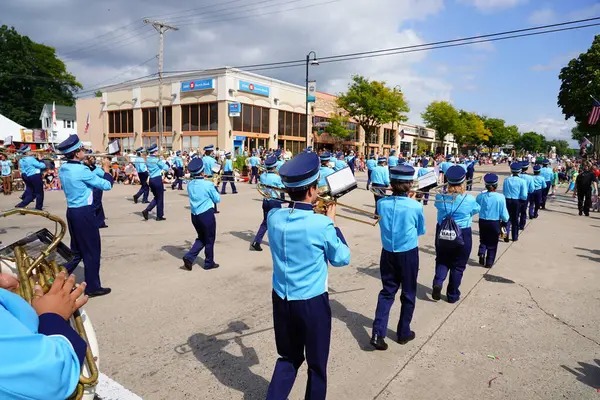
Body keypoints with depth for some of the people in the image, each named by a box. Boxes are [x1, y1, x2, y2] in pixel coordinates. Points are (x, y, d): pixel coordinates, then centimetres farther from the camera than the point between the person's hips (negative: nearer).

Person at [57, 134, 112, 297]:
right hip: (84, 213, -8)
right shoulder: (81, 170, -18)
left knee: (77, 249, 21)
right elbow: (106, 186, -13)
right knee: (92, 250, 4)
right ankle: (92, 287, 13)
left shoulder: (63, 169, 7)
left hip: (72, 211, 8)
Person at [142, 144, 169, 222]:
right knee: (160, 198, 4)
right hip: (157, 179, -7)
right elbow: (166, 168, -6)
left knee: (156, 197, 19)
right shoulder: (157, 160, -13)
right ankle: (159, 216, 10)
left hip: (151, 179, 7)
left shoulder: (147, 160, 8)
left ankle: (147, 210, 1)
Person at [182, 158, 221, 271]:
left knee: (201, 238, 22)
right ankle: (209, 263, 22)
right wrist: (213, 188, 10)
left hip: (194, 215, 6)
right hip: (207, 215, -5)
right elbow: (217, 199, -5)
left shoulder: (190, 185, 1)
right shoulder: (208, 184, -15)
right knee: (209, 240, 11)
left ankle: (189, 256, 5)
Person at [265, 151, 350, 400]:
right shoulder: (321, 224, -21)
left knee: (289, 357, 25)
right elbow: (342, 259, -6)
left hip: (281, 299, 5)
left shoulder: (274, 217, -6)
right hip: (312, 303, -5)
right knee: (317, 365, 18)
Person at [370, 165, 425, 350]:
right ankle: (403, 333, 29)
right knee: (408, 294, 16)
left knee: (387, 292, 14)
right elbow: (421, 231, 1)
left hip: (388, 253, 3)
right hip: (408, 254, -2)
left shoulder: (382, 203, -9)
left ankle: (377, 333, 3)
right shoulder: (416, 206, -16)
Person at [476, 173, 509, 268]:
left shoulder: (480, 196, -11)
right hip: (495, 223, -1)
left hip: (482, 222, 1)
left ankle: (481, 253, -2)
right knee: (492, 243, 14)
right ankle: (489, 262, 20)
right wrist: (505, 221, 9)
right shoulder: (500, 197, -16)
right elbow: (504, 214, -10)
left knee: (483, 240, 23)